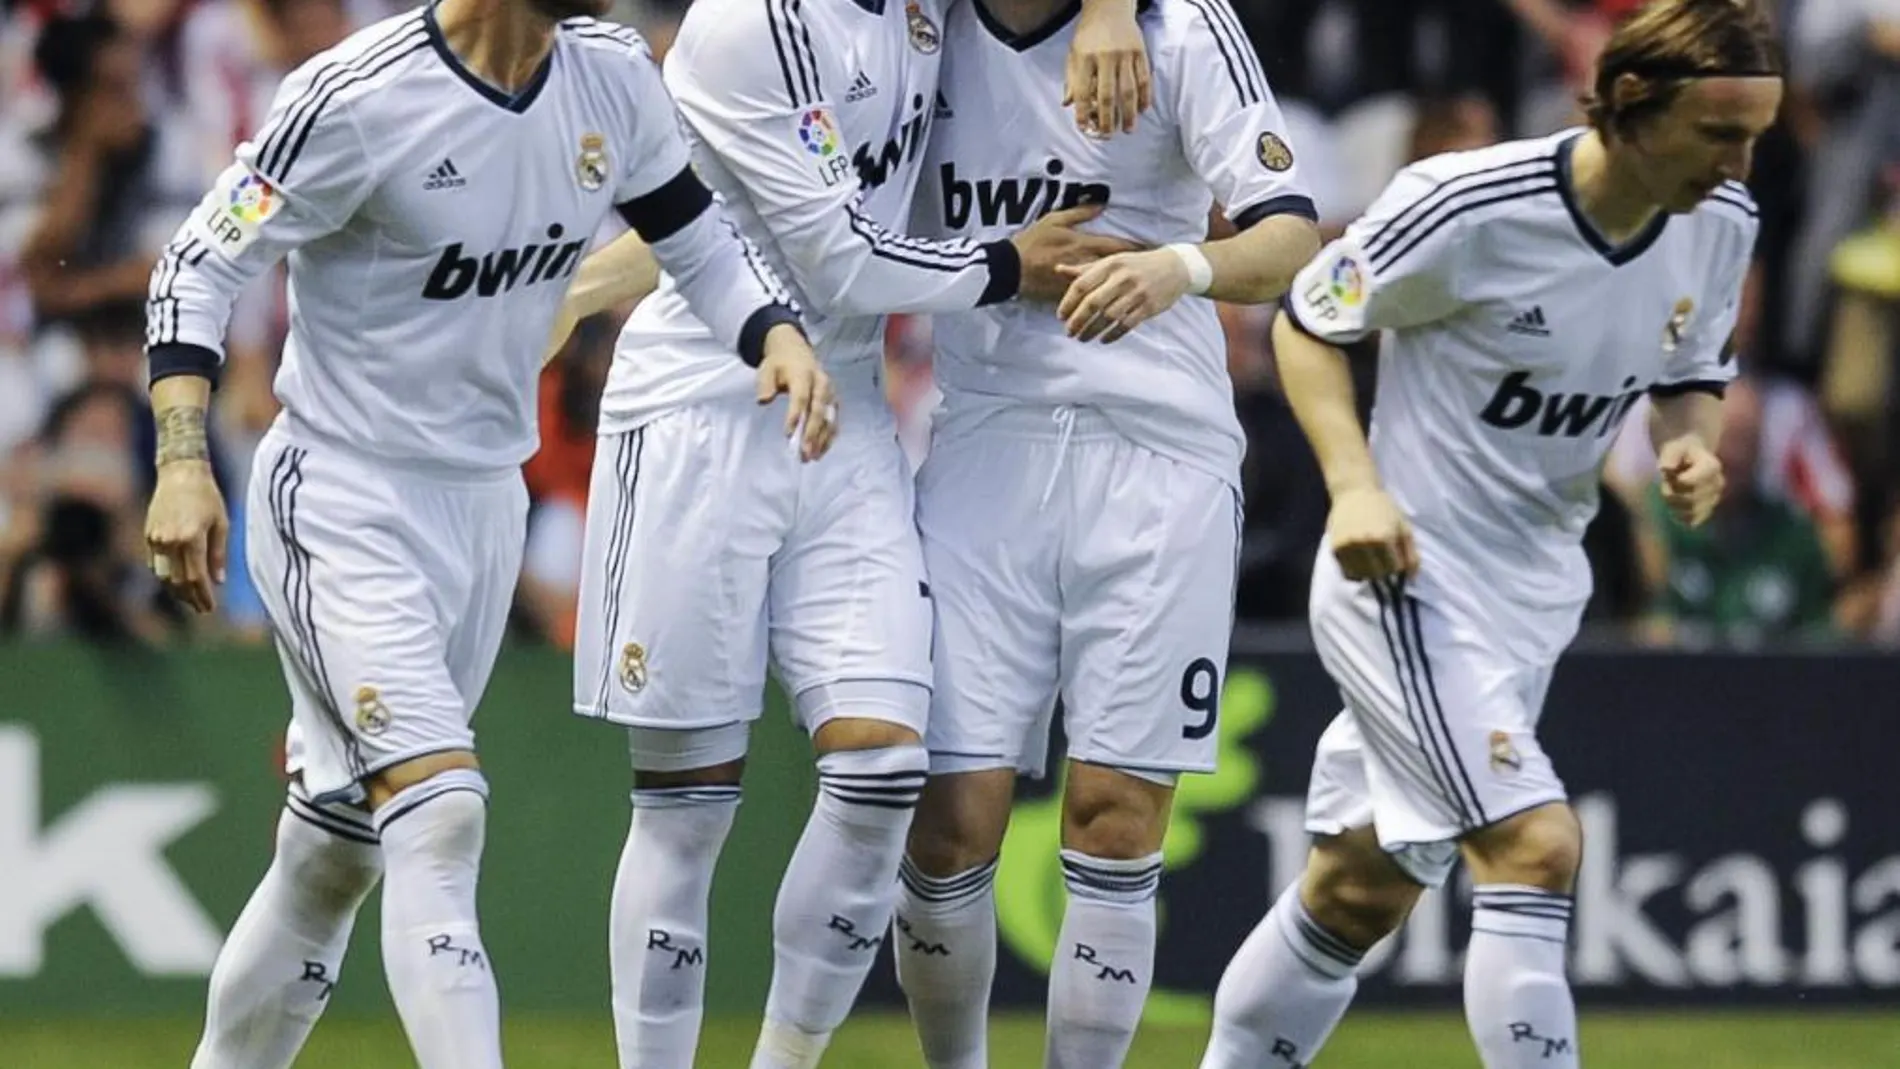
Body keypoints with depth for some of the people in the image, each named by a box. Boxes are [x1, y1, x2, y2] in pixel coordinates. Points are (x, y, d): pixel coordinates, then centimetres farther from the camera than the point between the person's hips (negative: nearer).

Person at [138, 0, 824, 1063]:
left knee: (335, 857, 13)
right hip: (343, 507, -7)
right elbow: (201, 266, -12)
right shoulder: (360, 98, -19)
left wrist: (781, 335, -9)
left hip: (487, 505, 7)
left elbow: (699, 238, 12)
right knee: (442, 812, -21)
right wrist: (184, 465, -24)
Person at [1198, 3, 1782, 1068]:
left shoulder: (1722, 222, -3)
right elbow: (1308, 321, -8)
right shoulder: (1472, 206, -22)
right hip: (1408, 571, -7)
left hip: (1537, 584, 7)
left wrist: (1694, 445, -9)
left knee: (1365, 892, 15)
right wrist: (1354, 485, -20)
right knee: (1535, 846, -21)